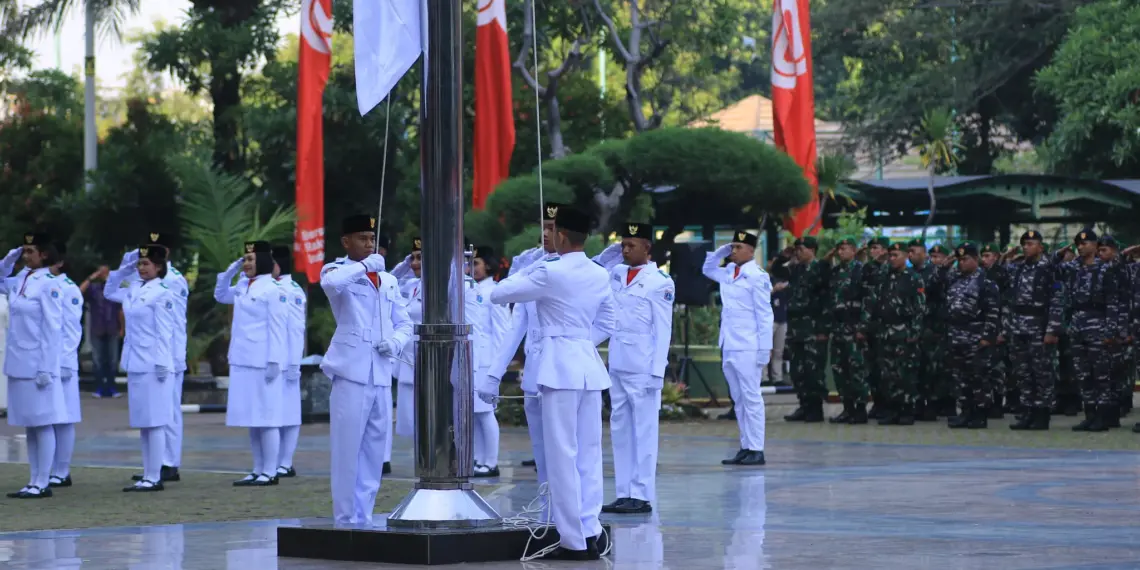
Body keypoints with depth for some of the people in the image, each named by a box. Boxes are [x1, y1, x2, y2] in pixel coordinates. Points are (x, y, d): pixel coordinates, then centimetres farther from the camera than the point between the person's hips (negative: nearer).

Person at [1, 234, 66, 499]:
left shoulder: (49, 284, -11)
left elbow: (53, 329, -14)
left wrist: (46, 368, -17)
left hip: (37, 365, -8)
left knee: (42, 424, -2)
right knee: (28, 425, 10)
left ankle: (41, 484, 1)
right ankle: (34, 481, 15)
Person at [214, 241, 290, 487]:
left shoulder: (274, 290, -12)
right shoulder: (243, 288, 13)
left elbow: (277, 328, -15)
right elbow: (220, 296, 29)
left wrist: (274, 361, -19)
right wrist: (228, 273, 11)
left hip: (263, 364, -8)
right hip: (243, 362, 8)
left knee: (266, 418, -3)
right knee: (251, 420, 12)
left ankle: (269, 472, 1)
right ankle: (257, 471, 18)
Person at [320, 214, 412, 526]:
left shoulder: (389, 281, 18)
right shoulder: (338, 271, 0)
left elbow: (404, 323, 22)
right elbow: (330, 282, -25)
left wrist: (395, 342, 1)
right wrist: (364, 266, -15)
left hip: (381, 376, 6)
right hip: (351, 373, -6)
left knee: (374, 453, 9)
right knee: (348, 451, -6)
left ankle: (364, 518, 16)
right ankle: (346, 520, 0)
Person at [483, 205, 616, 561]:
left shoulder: (550, 273, -12)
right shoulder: (600, 276, 9)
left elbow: (498, 295, -3)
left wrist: (523, 273, 14)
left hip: (559, 367, -7)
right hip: (590, 366, 7)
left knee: (562, 456, -3)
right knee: (589, 454, 9)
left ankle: (574, 541, -3)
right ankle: (591, 533, 9)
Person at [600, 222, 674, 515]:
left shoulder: (660, 281, -6)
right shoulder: (616, 274, 13)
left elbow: (663, 329, -8)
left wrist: (656, 370, -12)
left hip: (642, 367, -7)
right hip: (617, 366, 7)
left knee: (643, 430, -4)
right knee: (620, 430, 8)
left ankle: (642, 495, -1)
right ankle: (624, 493, 13)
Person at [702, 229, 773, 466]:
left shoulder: (756, 277, -10)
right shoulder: (728, 273, 12)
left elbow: (764, 314, -10)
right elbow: (707, 269, 31)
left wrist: (765, 347, -13)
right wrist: (721, 251, 14)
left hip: (747, 347, -8)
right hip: (728, 346, 8)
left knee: (750, 397, -6)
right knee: (738, 398, 10)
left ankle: (756, 449, -4)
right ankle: (745, 447, 15)